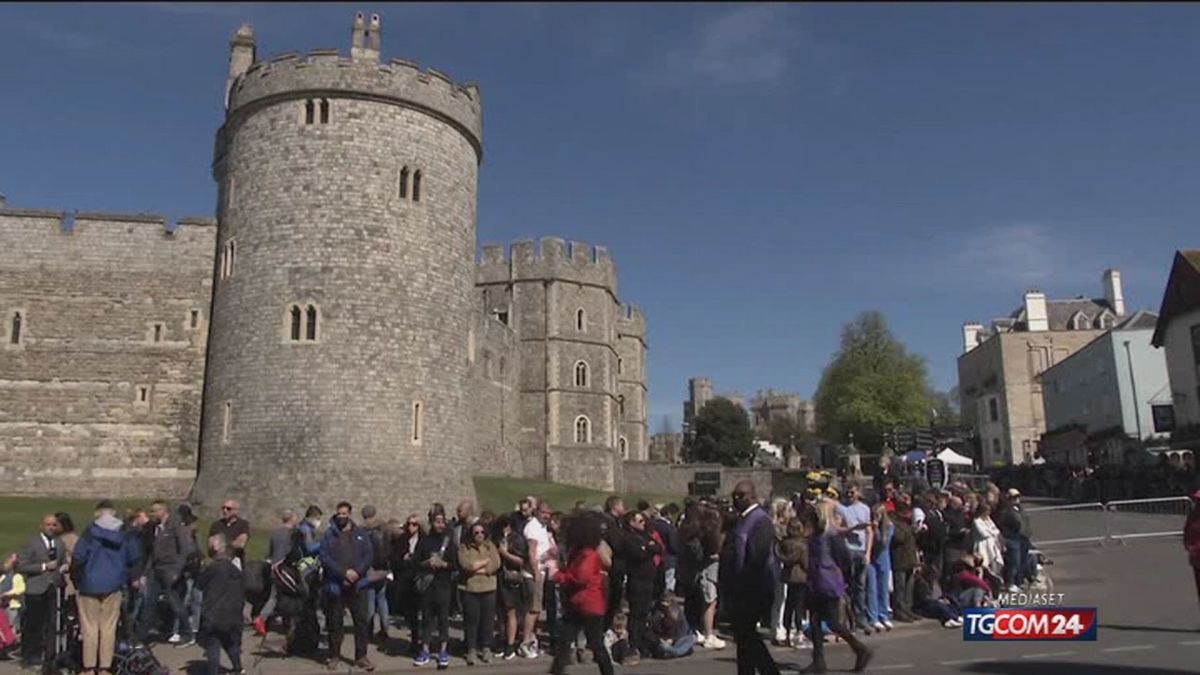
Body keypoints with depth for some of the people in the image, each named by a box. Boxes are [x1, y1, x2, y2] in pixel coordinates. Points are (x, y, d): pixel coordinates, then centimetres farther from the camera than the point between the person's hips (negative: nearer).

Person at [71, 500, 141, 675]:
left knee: (90, 628, 6)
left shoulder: (90, 533, -9)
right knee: (109, 628, 7)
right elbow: (134, 558, 3)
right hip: (113, 587, 2)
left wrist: (76, 578, 3)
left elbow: (78, 558, -13)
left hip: (90, 586, -2)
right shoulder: (125, 535, 1)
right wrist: (126, 577, 18)